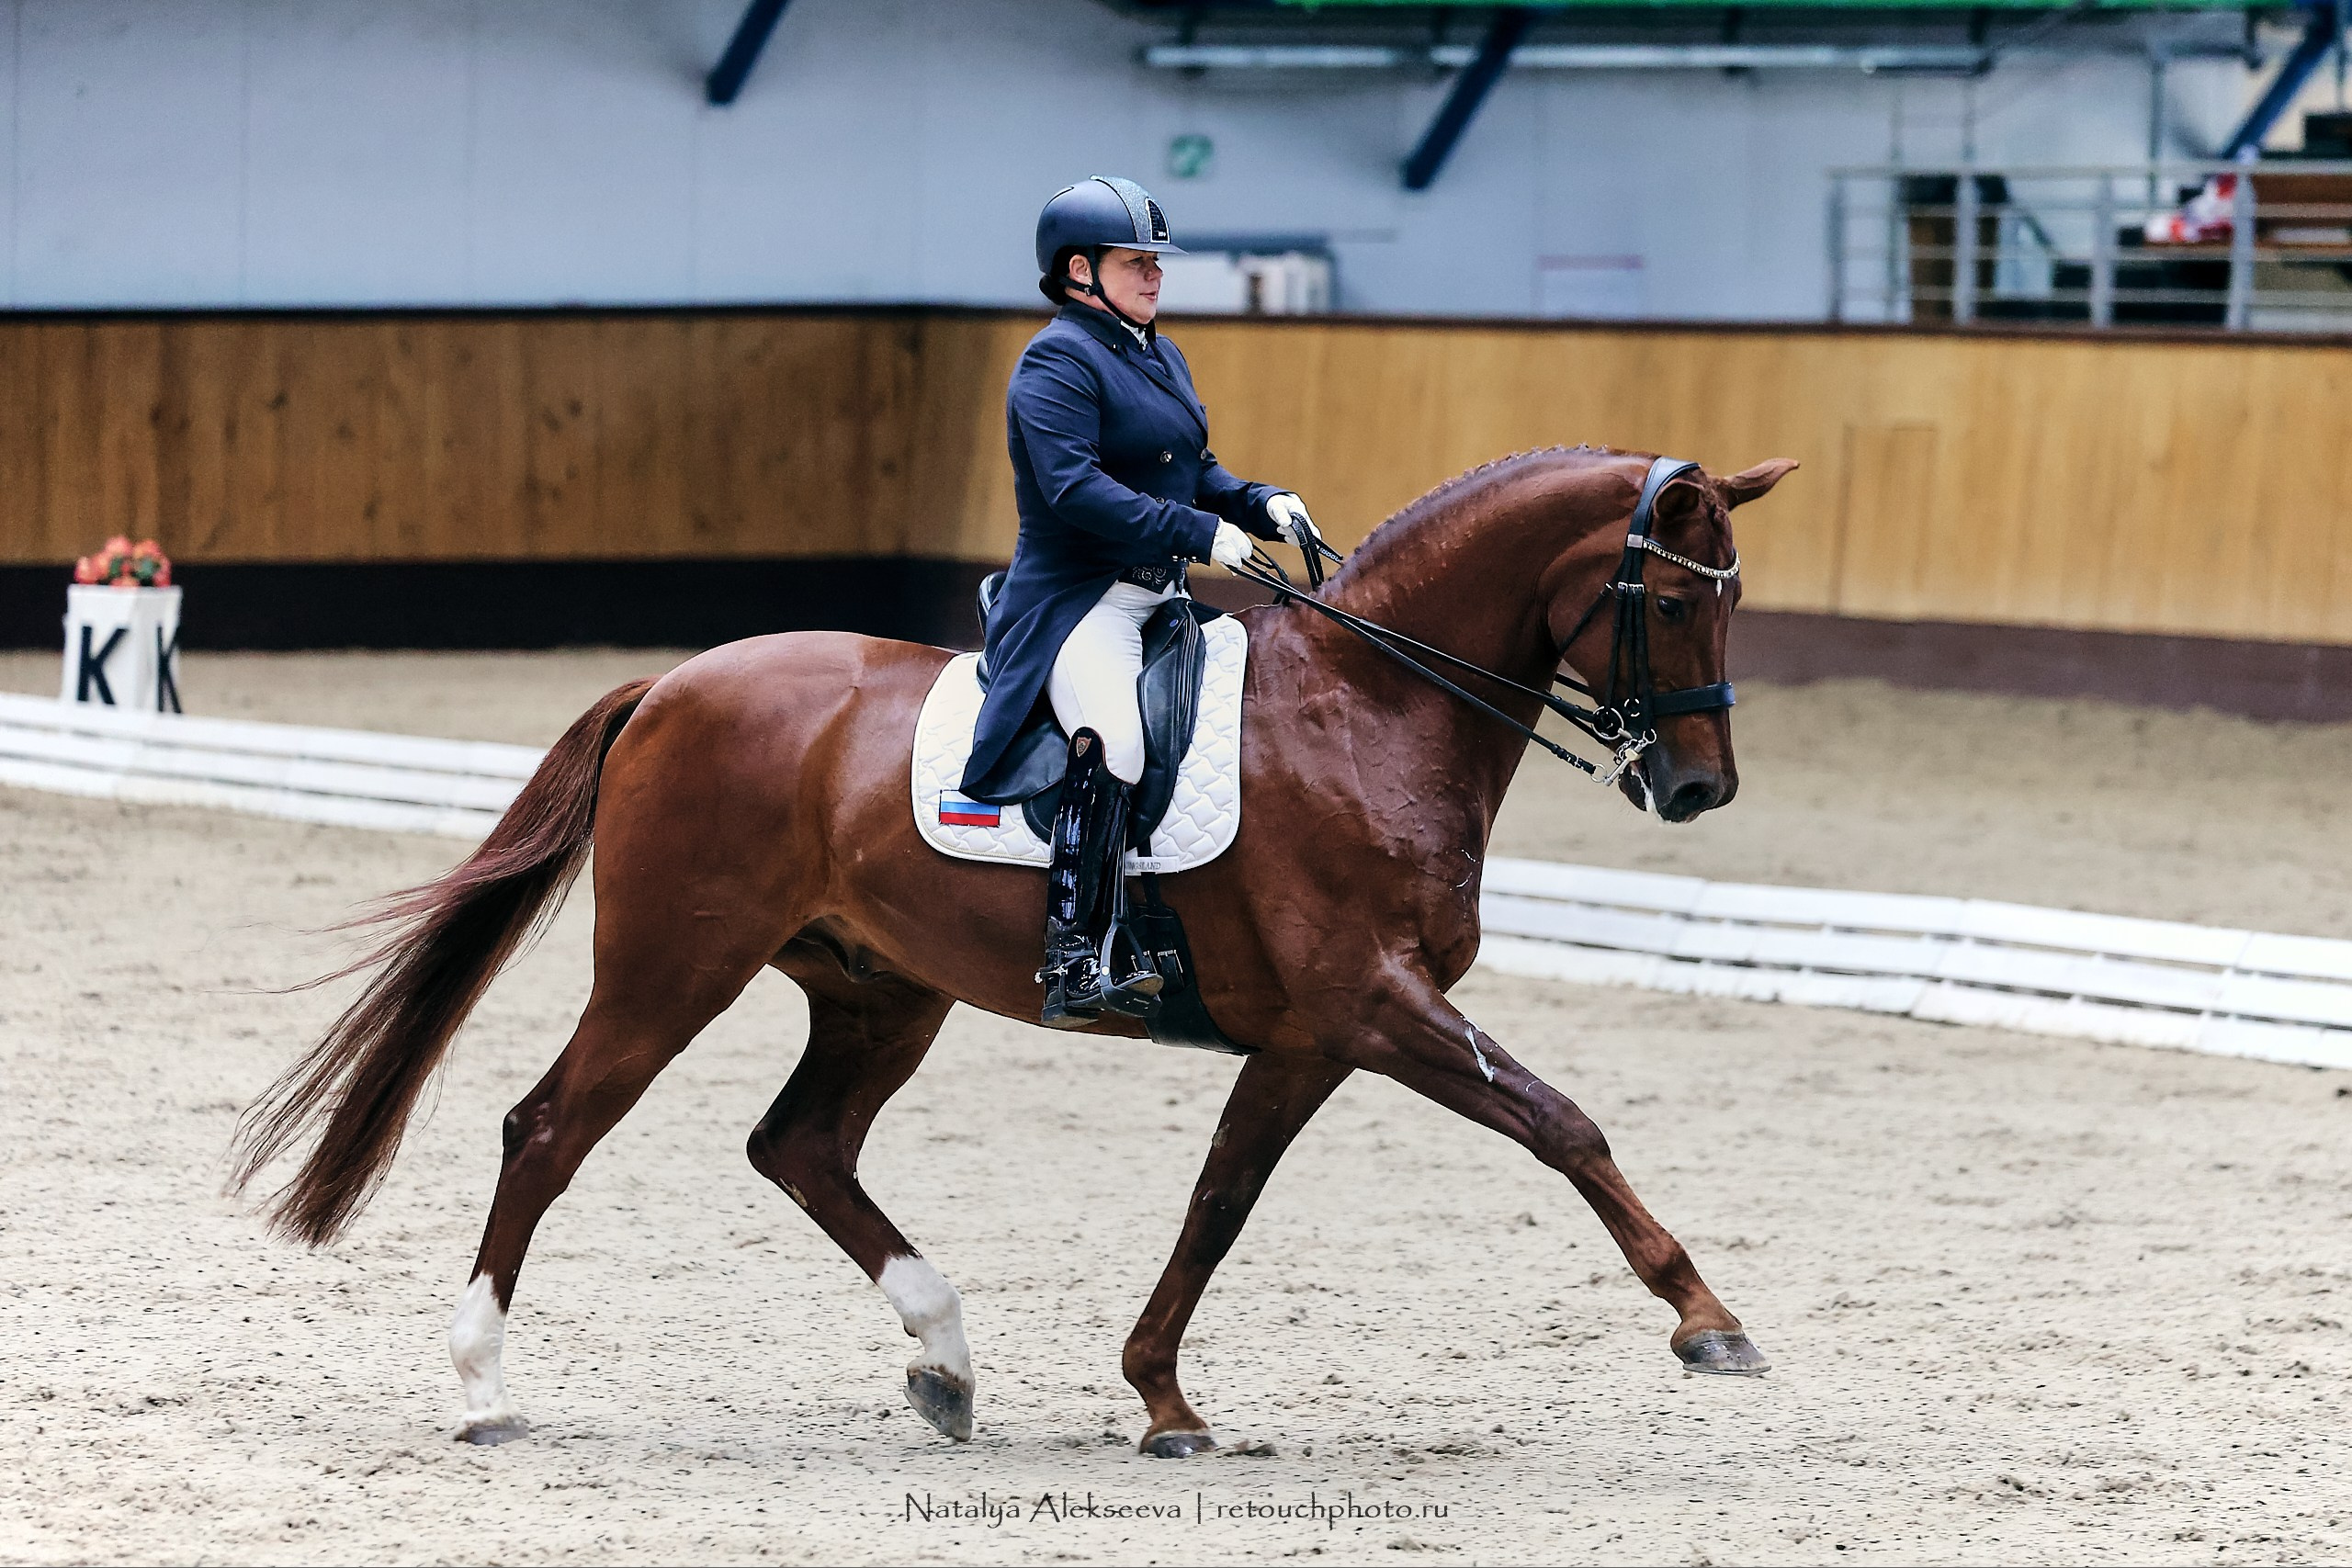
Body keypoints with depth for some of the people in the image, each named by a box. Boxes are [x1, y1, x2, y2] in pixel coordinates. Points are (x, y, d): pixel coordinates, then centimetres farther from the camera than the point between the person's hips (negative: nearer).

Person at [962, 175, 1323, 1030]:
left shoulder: (1162, 358, 19)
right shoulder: (1057, 363, -10)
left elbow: (1198, 473, 26)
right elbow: (1074, 488, -22)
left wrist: (1264, 505, 5)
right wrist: (1199, 533, -26)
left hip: (1162, 598, 10)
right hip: (1077, 599, -10)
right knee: (1113, 741, -32)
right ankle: (1078, 960, -36)